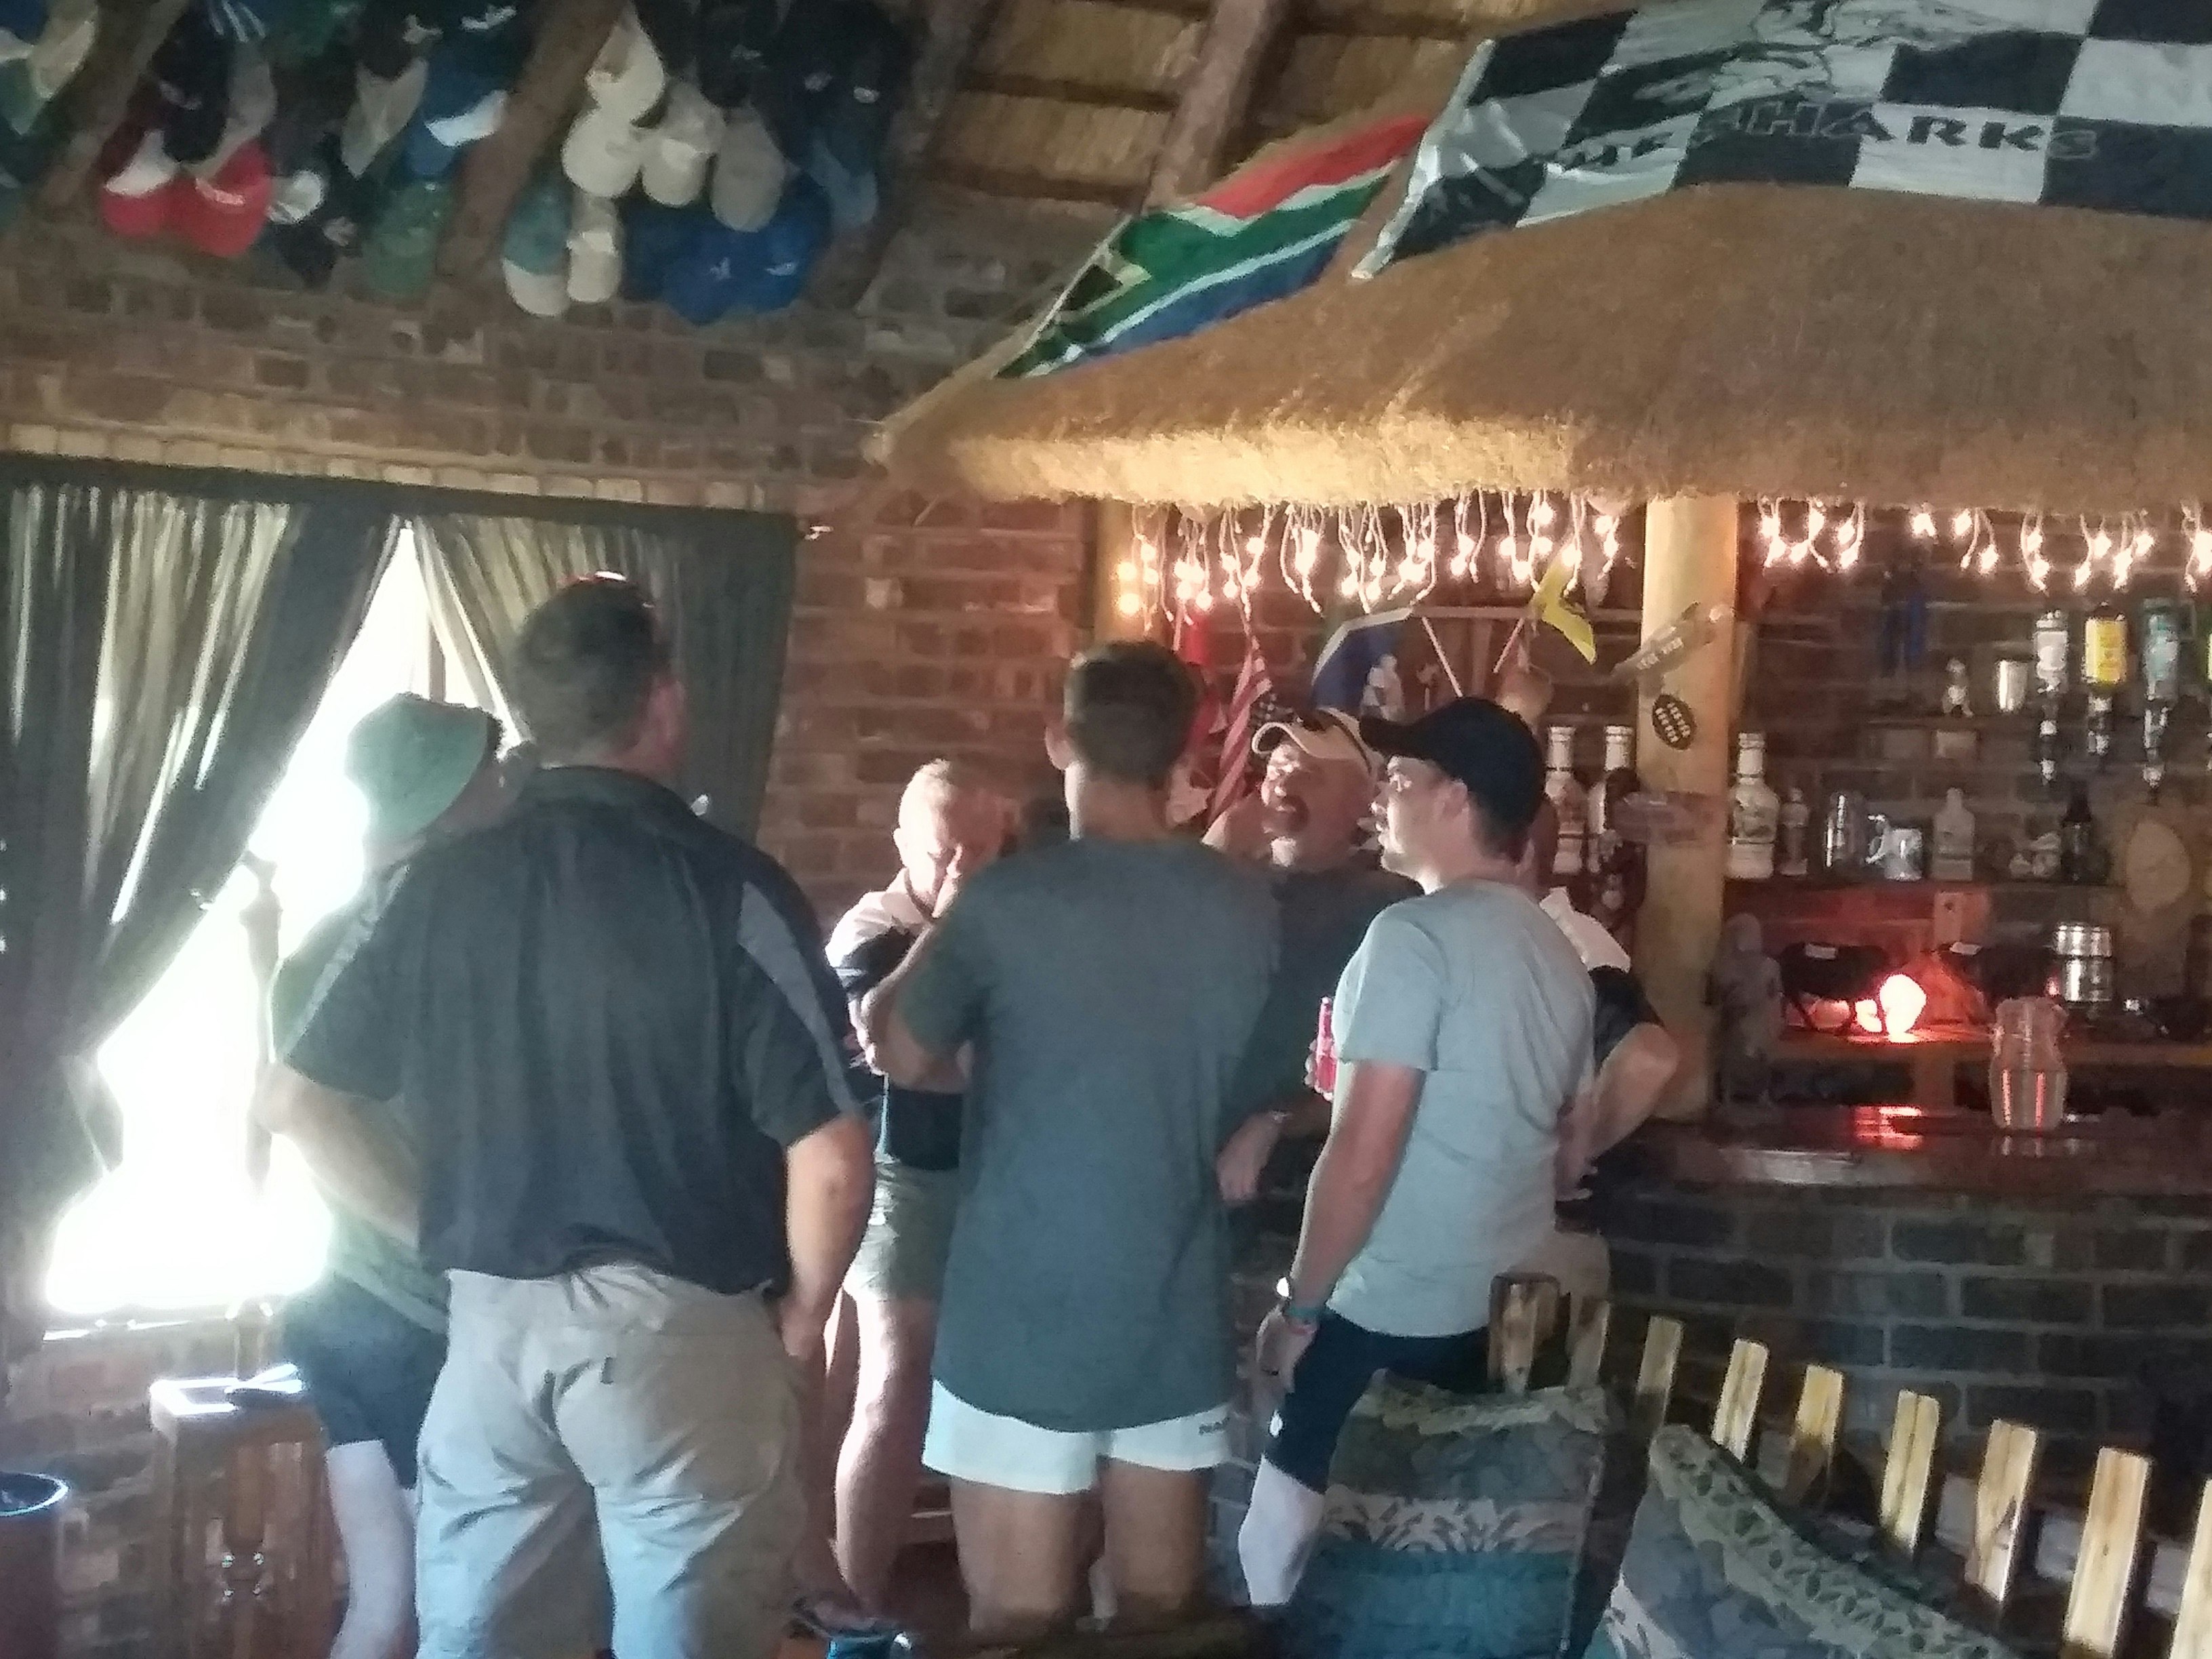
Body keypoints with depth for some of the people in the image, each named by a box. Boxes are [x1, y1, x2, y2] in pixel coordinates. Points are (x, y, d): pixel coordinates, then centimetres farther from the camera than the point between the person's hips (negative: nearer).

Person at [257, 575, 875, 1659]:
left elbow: (298, 1102, 7)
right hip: (679, 1327, -4)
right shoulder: (730, 889, -12)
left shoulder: (437, 885, 1)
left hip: (491, 1324, 4)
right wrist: (801, 1317, 0)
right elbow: (830, 1157, -16)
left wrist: (438, 1236, 13)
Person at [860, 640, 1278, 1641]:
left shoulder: (1006, 901, -12)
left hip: (1027, 1306, -4)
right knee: (1160, 1609, 13)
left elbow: (897, 1056, -1)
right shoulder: (1247, 909, 0)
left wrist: (941, 927, 12)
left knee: (1021, 1622, 4)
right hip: (1176, 1306, 4)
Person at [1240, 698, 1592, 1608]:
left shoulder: (1416, 935, -15)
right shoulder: (1557, 954, 10)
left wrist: (1299, 1303, -10)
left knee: (1286, 1544, 1)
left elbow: (1361, 1157, -19)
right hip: (1507, 1318, 8)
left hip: (1392, 1319, -8)